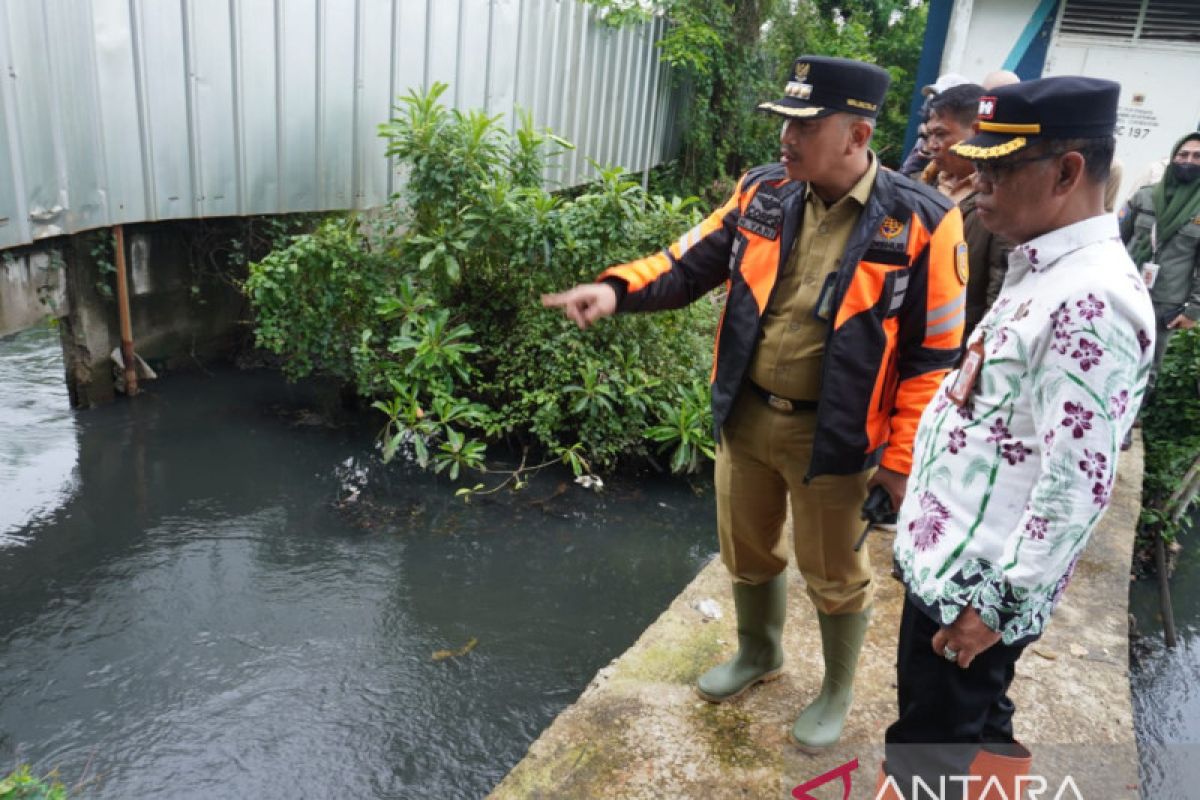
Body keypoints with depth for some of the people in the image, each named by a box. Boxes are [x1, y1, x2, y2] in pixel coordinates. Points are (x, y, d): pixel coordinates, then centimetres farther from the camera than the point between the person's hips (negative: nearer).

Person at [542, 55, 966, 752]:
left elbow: (935, 355, -11)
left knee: (833, 575, 15)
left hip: (831, 435, -4)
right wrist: (616, 290, -17)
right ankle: (758, 653, 51)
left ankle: (838, 690, 43)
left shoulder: (921, 224, -15)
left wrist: (903, 458, -11)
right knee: (748, 552, 23)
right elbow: (689, 265, 2)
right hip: (746, 417, 5)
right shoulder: (763, 195, -3)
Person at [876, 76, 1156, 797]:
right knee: (967, 733, 26)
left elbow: (1078, 484, -26)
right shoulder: (1042, 270, 8)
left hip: (979, 584, -9)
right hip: (944, 557, 9)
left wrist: (999, 605, -19)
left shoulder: (1092, 301, -24)